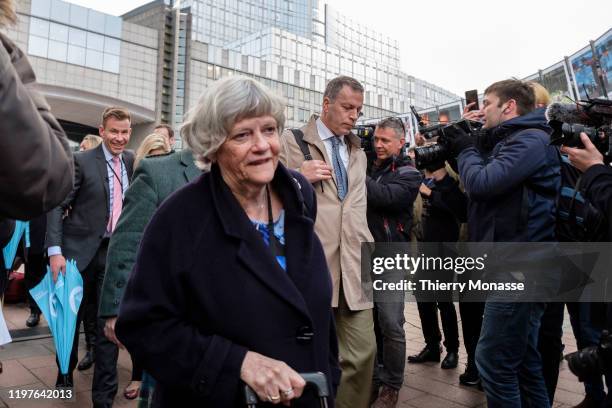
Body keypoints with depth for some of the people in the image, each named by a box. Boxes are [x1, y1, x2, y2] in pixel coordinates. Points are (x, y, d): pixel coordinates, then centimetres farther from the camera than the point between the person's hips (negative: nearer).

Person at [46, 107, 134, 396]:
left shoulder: (131, 161, 6)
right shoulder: (82, 161, -7)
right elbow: (57, 205, -10)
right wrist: (55, 250, -18)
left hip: (116, 251, 3)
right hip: (82, 249, -3)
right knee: (72, 315, 12)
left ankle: (102, 393, 18)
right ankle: (65, 375, 35)